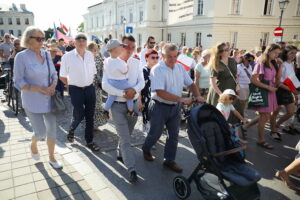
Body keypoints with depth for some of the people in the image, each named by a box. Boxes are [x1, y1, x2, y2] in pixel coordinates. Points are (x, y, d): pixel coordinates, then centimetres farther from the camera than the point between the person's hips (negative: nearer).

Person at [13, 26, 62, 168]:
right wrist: (41, 89, -20)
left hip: (49, 99, 4)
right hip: (32, 101, -4)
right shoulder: (21, 57, -12)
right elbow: (18, 82, -12)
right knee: (41, 132, -4)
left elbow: (54, 74, 11)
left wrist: (53, 86, -10)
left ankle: (52, 158, 28)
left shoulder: (46, 54, 2)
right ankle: (33, 144, 34)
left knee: (52, 130, 8)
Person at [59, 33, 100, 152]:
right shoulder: (67, 57, -10)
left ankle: (89, 141, 24)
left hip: (90, 89, 4)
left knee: (90, 116, 9)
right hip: (76, 90, -4)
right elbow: (62, 76, -3)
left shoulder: (90, 55, 2)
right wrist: (72, 85, 2)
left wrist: (89, 83, 10)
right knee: (79, 115, 2)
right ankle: (71, 130, 38)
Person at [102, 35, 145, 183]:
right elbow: (105, 85, -15)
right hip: (118, 105, -4)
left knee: (126, 135, 19)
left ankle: (120, 154, 45)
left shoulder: (136, 63, 4)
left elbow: (142, 82, 1)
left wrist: (134, 89, -20)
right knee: (125, 139, -4)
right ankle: (132, 169, 3)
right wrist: (122, 93, -22)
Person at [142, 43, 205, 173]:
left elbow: (190, 84, 10)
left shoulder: (180, 68, 2)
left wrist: (197, 96, -9)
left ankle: (169, 160, 27)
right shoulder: (157, 70, -18)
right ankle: (146, 150, 41)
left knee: (174, 135, 10)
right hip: (160, 107, -5)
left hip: (175, 107, 5)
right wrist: (181, 99, -26)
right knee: (155, 133, 11)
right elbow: (160, 92, -25)